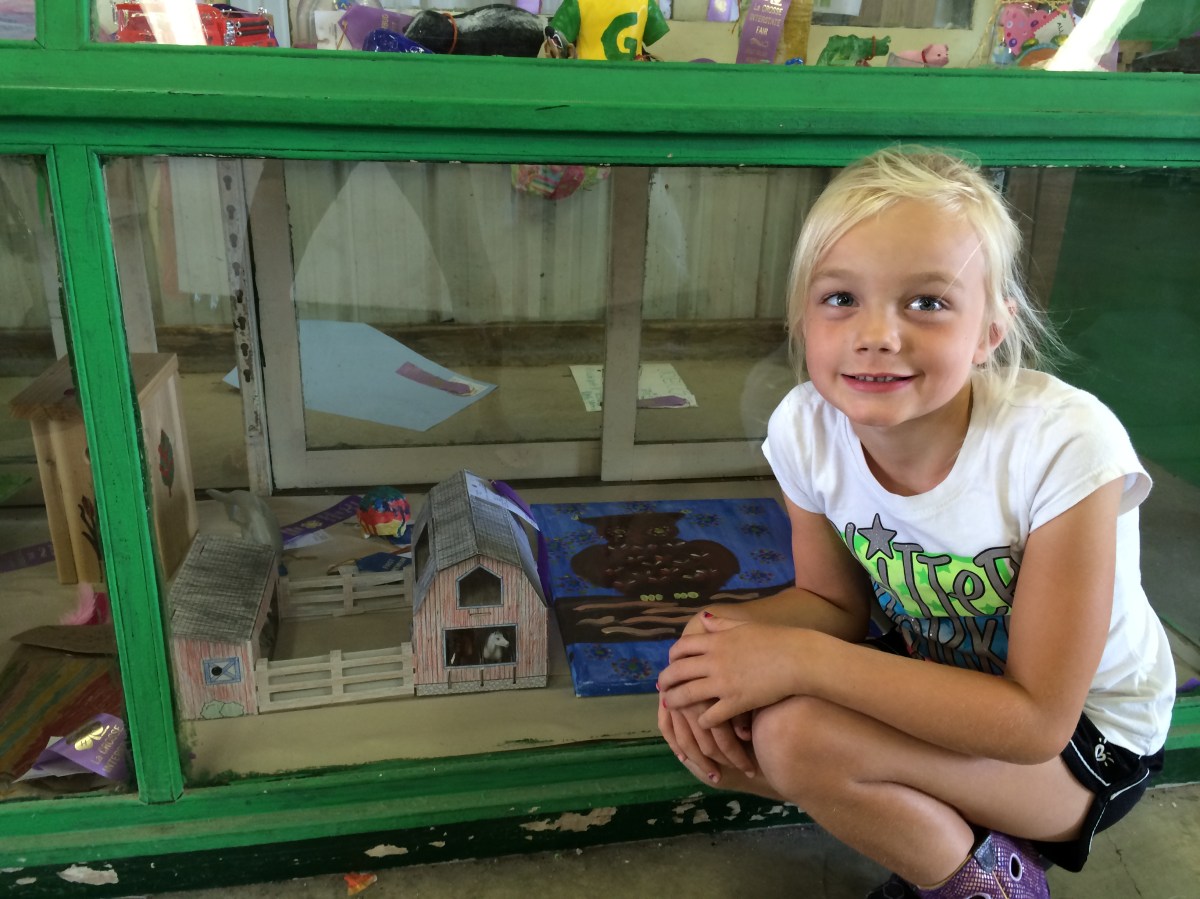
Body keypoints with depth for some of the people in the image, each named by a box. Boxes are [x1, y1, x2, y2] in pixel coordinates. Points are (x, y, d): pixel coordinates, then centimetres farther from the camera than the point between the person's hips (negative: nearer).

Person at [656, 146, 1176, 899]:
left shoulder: (1063, 446, -32)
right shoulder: (807, 427, -17)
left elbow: (1035, 718, -26)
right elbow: (834, 599, -2)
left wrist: (804, 660, -33)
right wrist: (735, 633, -25)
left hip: (1085, 734, -5)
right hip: (931, 680, 6)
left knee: (797, 734, -28)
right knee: (714, 721, -14)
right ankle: (940, 835, 7)